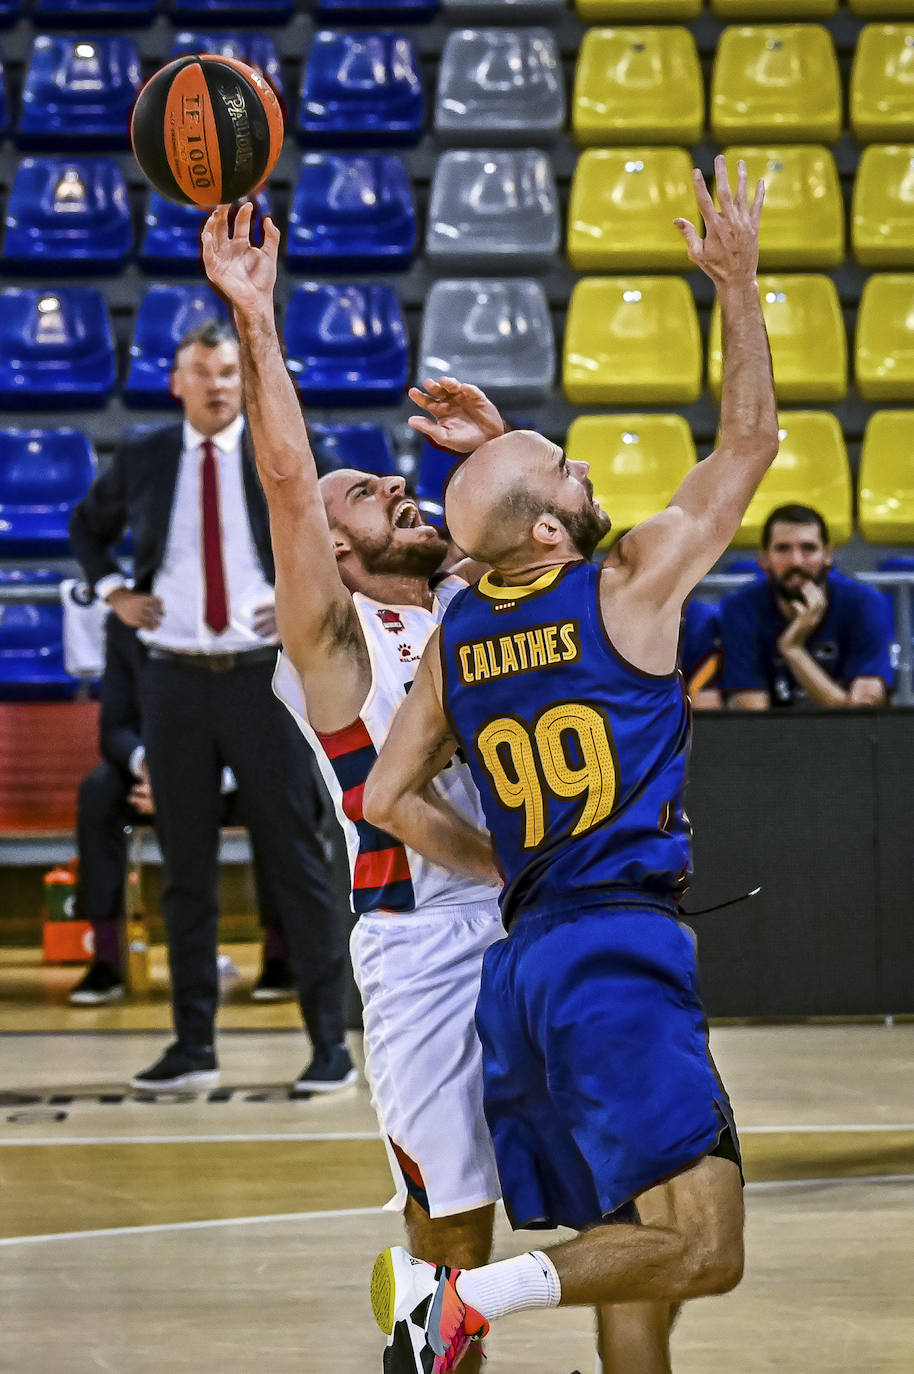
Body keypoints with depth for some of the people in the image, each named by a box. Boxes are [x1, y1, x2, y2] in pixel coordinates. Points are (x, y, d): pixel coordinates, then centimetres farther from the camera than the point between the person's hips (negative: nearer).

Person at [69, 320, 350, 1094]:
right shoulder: (142, 463, 6)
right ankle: (193, 1045, 13)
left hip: (265, 677, -2)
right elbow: (88, 526, 23)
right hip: (175, 679, 3)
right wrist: (113, 592, 7)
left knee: (296, 862, -2)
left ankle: (330, 1043, 2)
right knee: (185, 870, 7)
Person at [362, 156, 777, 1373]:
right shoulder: (630, 585, -4)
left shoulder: (456, 634, 11)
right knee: (702, 1249, -14)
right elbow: (748, 442, 5)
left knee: (636, 1251, 14)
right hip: (618, 953, -8)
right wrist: (737, 284, 9)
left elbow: (388, 799, 15)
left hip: (522, 960, 8)